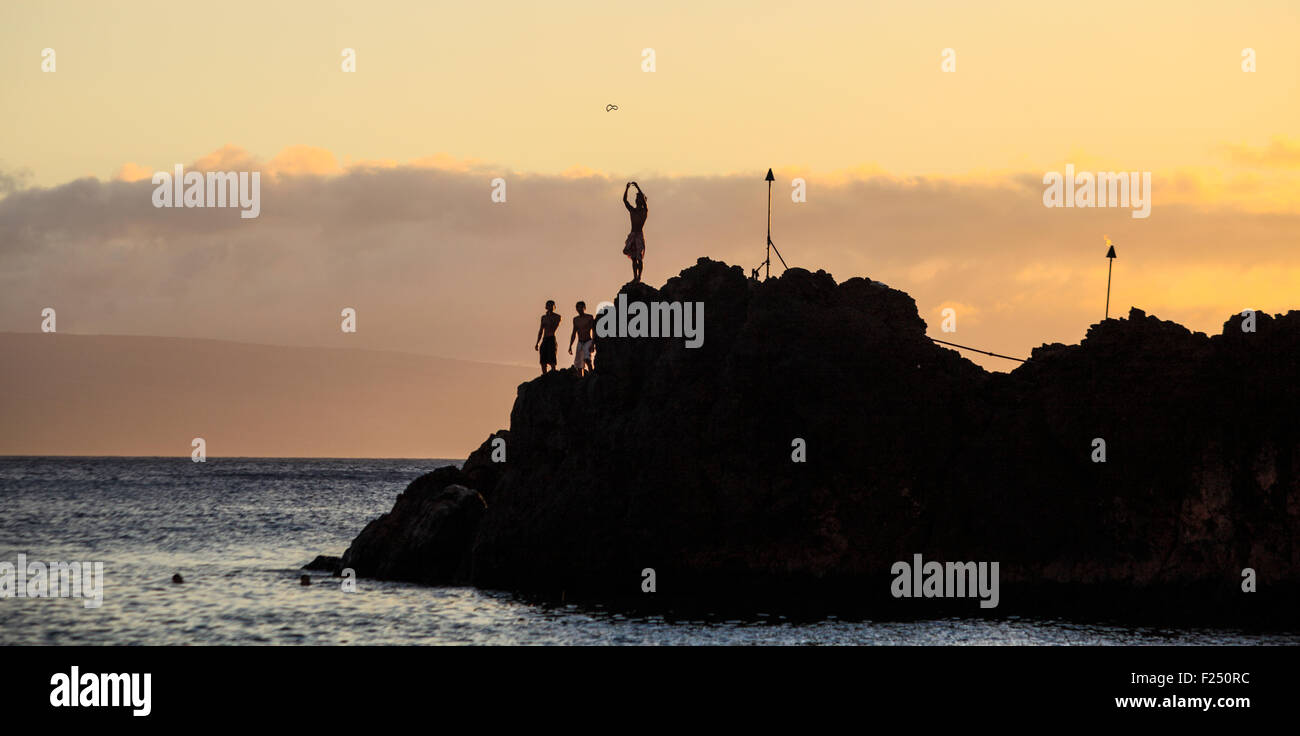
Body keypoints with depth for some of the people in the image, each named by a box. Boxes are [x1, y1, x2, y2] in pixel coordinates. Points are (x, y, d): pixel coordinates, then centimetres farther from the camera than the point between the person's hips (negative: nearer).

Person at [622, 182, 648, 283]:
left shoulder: (644, 210, 1)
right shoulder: (632, 210, 13)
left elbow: (643, 198, -14)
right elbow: (624, 200, 5)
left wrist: (637, 187, -14)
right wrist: (627, 188, -4)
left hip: (639, 236, -5)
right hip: (632, 235, 5)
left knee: (639, 258, -6)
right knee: (633, 258, 7)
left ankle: (639, 278, -4)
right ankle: (635, 278, 11)